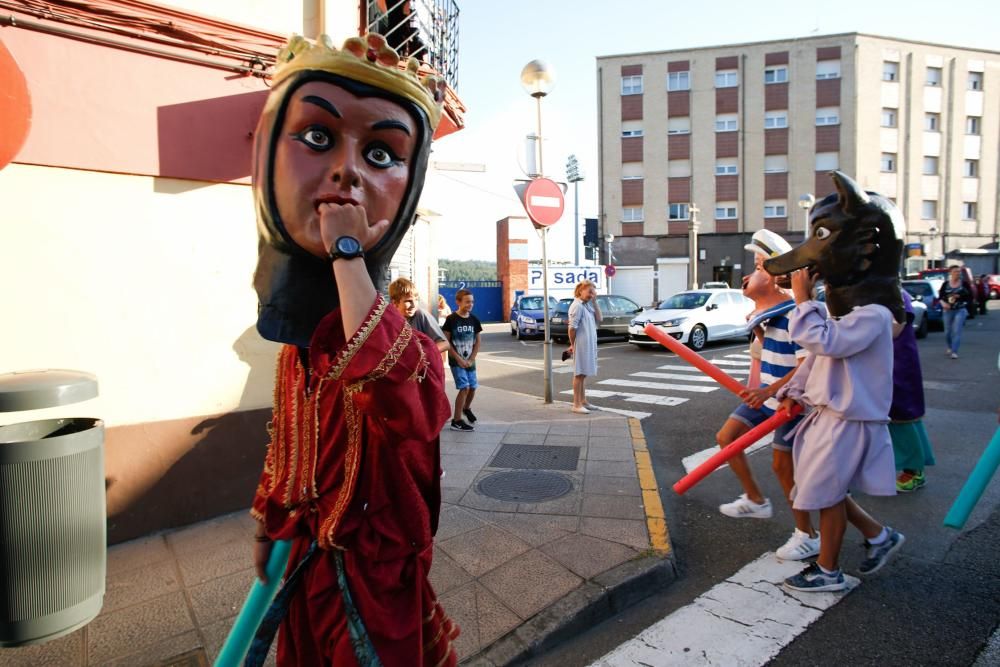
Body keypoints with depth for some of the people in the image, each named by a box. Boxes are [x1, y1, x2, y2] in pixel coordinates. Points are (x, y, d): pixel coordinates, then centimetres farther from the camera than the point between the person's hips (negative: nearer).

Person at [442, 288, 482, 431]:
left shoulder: (474, 320, 2)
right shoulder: (451, 319, -10)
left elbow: (477, 342, 6)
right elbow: (446, 342, -9)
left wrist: (471, 360, -4)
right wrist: (459, 359, -13)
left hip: (469, 361, 5)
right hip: (456, 361, -5)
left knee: (473, 387, 9)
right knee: (464, 387, -13)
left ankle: (466, 408, 41)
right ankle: (456, 420, -3)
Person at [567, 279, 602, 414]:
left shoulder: (587, 305, 13)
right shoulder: (577, 306, -14)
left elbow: (598, 319, 6)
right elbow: (572, 328, -17)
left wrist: (594, 301, 3)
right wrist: (572, 345, -12)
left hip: (590, 345, 8)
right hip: (581, 345, -8)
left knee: (584, 373, 14)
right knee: (579, 374, -3)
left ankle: (583, 401, 23)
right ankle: (577, 405, 3)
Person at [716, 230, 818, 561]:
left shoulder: (793, 315, -23)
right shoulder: (766, 311, 5)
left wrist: (770, 390, -34)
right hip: (764, 394, 9)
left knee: (782, 464, 0)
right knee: (726, 437, 10)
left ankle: (808, 535, 19)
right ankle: (755, 500, 26)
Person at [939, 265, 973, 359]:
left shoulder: (964, 284, -2)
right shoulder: (945, 284, 1)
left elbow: (970, 296, -2)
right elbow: (940, 297, 4)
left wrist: (960, 296, -17)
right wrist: (943, 303, -15)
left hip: (960, 310, -2)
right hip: (948, 310, 2)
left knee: (957, 331, -12)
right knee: (948, 332, 11)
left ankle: (954, 351, -10)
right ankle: (950, 347, 36)